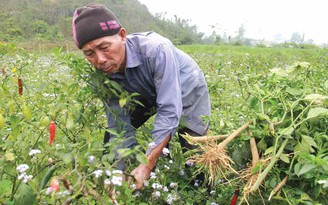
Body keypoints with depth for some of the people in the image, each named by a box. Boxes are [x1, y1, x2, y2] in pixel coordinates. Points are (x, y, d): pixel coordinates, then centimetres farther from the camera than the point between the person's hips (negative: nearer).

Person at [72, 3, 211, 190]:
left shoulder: (156, 50, -42)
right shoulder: (103, 74, -24)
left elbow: (169, 111, -42)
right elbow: (120, 128, -20)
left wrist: (146, 166, -47)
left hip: (187, 91, -4)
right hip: (150, 94, 5)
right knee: (112, 137, -1)